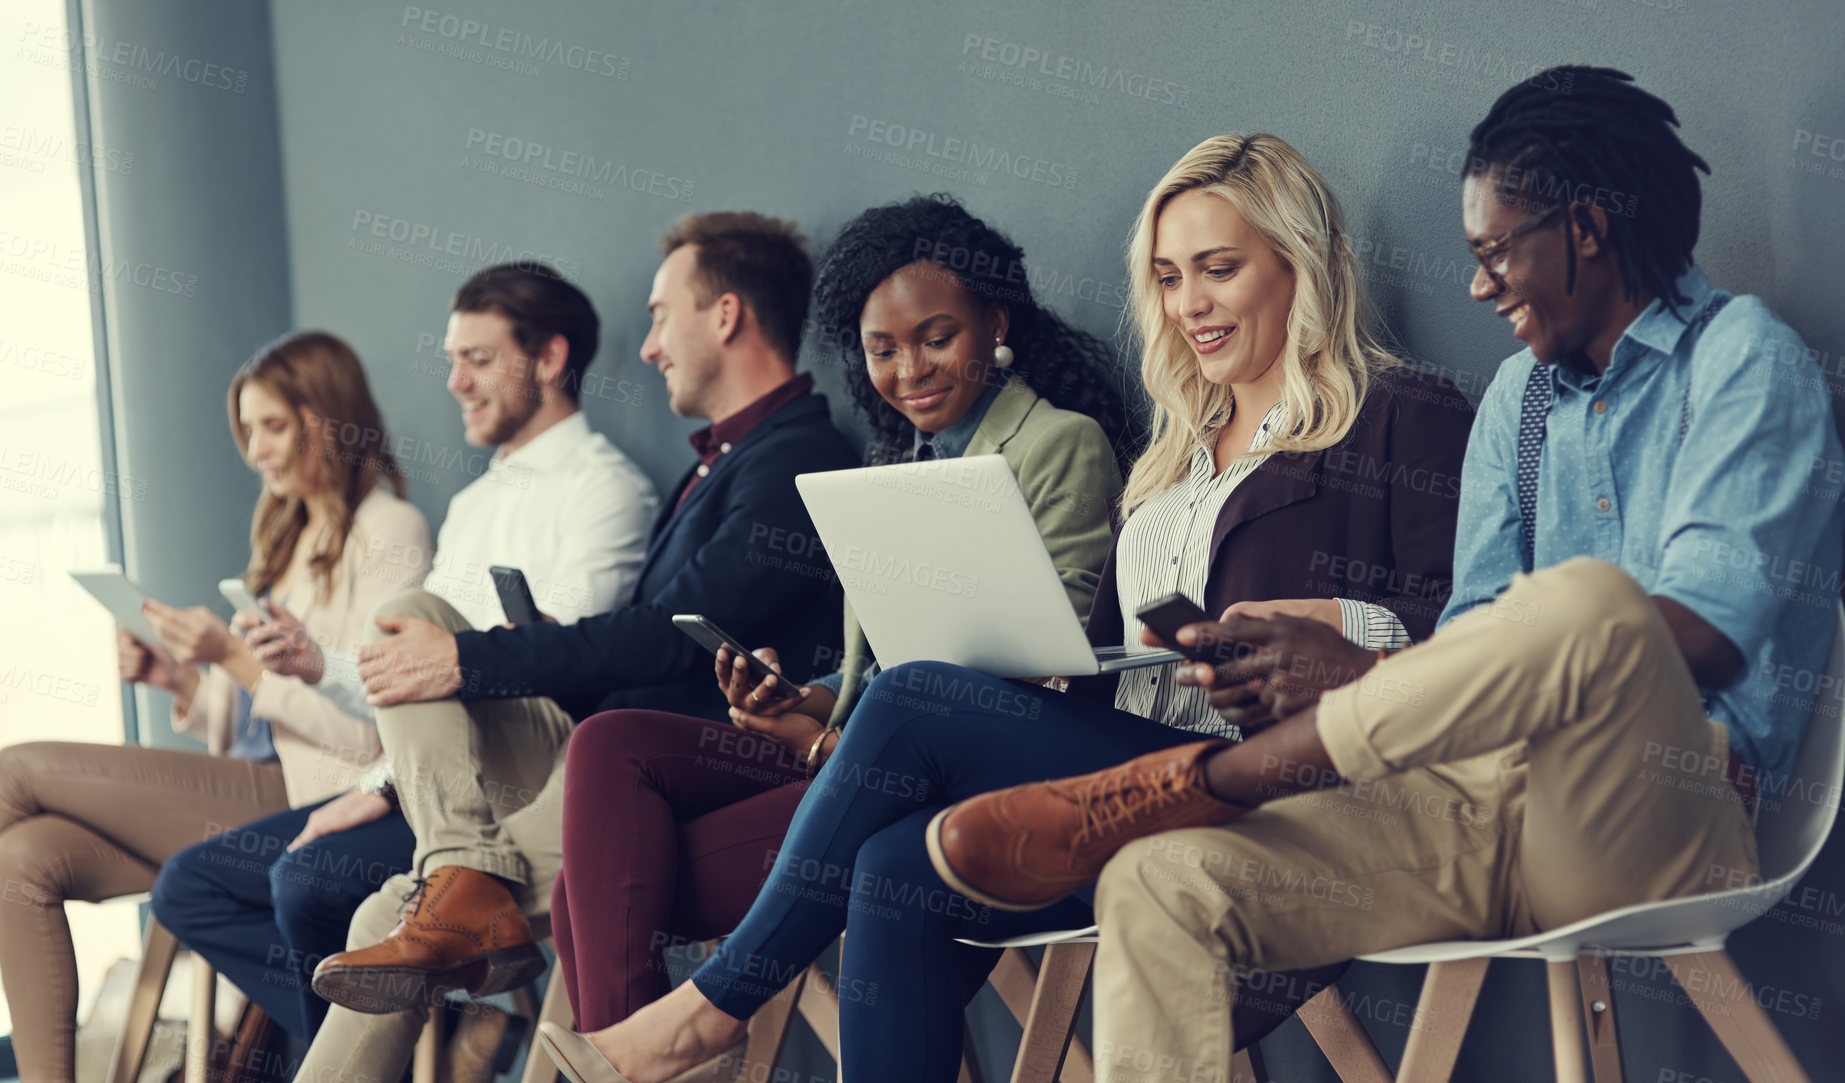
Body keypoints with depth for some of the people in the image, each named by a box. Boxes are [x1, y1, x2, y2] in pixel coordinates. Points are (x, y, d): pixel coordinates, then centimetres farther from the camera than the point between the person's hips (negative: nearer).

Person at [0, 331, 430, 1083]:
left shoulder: (389, 531, -5)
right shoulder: (289, 534, 21)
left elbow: (371, 732, -13)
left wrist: (237, 659, -14)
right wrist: (177, 680, 1)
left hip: (310, 799, -8)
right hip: (252, 788, 8)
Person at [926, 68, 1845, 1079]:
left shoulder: (1740, 354, -1)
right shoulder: (1519, 395, 23)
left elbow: (1703, 635, -17)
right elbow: (1479, 641, 14)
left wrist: (1367, 675, -19)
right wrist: (1308, 681, -7)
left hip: (1661, 826, -6)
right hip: (1482, 806, 6)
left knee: (1585, 600, -37)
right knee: (1160, 882, -18)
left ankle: (1191, 782, -21)